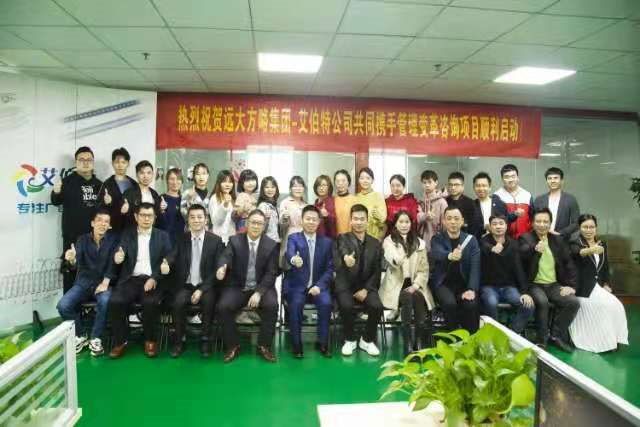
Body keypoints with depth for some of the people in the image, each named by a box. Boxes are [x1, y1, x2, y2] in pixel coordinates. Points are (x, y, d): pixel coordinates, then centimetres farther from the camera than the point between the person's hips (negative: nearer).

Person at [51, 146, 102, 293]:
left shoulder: (99, 184, 11)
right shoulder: (68, 181, -3)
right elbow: (56, 202, -12)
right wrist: (56, 192, -34)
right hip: (72, 234, -4)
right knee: (70, 269, -3)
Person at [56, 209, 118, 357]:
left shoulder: (113, 239, -1)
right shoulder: (82, 239, 2)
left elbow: (112, 262, -9)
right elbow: (77, 264, -10)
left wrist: (105, 282, -23)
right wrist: (72, 260, -35)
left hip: (103, 282, -2)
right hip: (84, 282, 2)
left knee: (105, 302, -34)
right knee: (63, 305, -22)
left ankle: (95, 338, -13)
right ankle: (80, 336, 3)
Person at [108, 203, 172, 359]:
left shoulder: (162, 236, 9)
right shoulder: (127, 234, 12)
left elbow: (167, 261, 1)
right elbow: (120, 252, -3)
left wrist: (154, 278, -14)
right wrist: (118, 256, -29)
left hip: (152, 280, -1)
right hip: (130, 279, 2)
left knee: (151, 303, -29)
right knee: (115, 301, -25)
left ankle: (150, 340, -6)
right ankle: (120, 341, -6)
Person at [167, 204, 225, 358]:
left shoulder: (216, 240, 1)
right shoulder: (181, 239, 8)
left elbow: (217, 269, -4)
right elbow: (172, 258, -6)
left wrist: (202, 290, -15)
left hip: (206, 286, -1)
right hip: (185, 285, 2)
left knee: (208, 302, -30)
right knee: (178, 302, -27)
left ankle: (206, 340, -9)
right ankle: (179, 340, -8)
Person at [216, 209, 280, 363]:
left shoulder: (272, 245, 0)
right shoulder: (234, 241, 1)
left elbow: (271, 273, -5)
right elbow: (225, 257, -18)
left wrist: (258, 293, -20)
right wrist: (222, 267, -44)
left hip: (262, 287, 0)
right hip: (237, 287, 1)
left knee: (272, 305, -29)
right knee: (223, 306, -25)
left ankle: (264, 346, -7)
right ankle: (233, 346, -2)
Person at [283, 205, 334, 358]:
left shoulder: (327, 242, 7)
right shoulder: (293, 238, 0)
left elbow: (330, 269, 4)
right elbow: (289, 254, -22)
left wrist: (319, 285, -13)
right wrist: (293, 259, -48)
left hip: (318, 285, 2)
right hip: (297, 285, -1)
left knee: (326, 303, -26)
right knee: (296, 304, -30)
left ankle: (322, 343, -6)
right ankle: (296, 344, -10)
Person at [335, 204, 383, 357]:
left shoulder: (375, 243, 7)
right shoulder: (342, 238, -2)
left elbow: (377, 271, 6)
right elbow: (343, 250, -28)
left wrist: (366, 289, -9)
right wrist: (346, 257, -54)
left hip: (366, 286, 2)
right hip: (346, 285, -2)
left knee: (377, 306, -24)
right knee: (346, 306, -30)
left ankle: (367, 340, 2)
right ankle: (350, 339, -2)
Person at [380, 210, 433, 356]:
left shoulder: (419, 243, 12)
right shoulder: (388, 241, 3)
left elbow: (424, 269, 6)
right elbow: (394, 262, -17)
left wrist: (416, 285, -9)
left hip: (414, 285, 2)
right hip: (396, 285, -2)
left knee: (418, 297, -31)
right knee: (407, 298, -33)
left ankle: (420, 343, -24)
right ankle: (408, 344, -29)